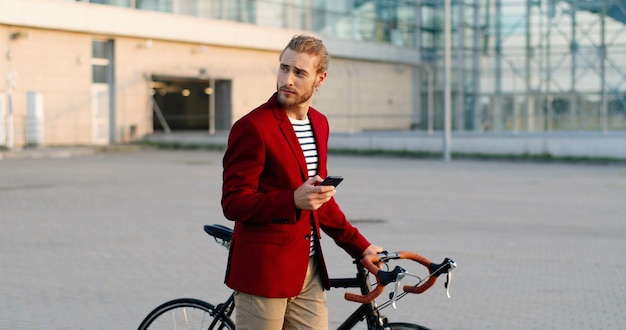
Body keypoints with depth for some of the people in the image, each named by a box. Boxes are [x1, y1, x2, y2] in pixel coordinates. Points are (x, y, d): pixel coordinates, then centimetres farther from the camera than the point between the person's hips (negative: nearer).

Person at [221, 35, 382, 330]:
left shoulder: (319, 124, 13)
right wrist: (293, 201, -27)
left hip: (309, 272, 7)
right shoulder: (252, 127, -11)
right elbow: (233, 204, -14)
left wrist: (359, 246, 18)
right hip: (263, 272, -7)